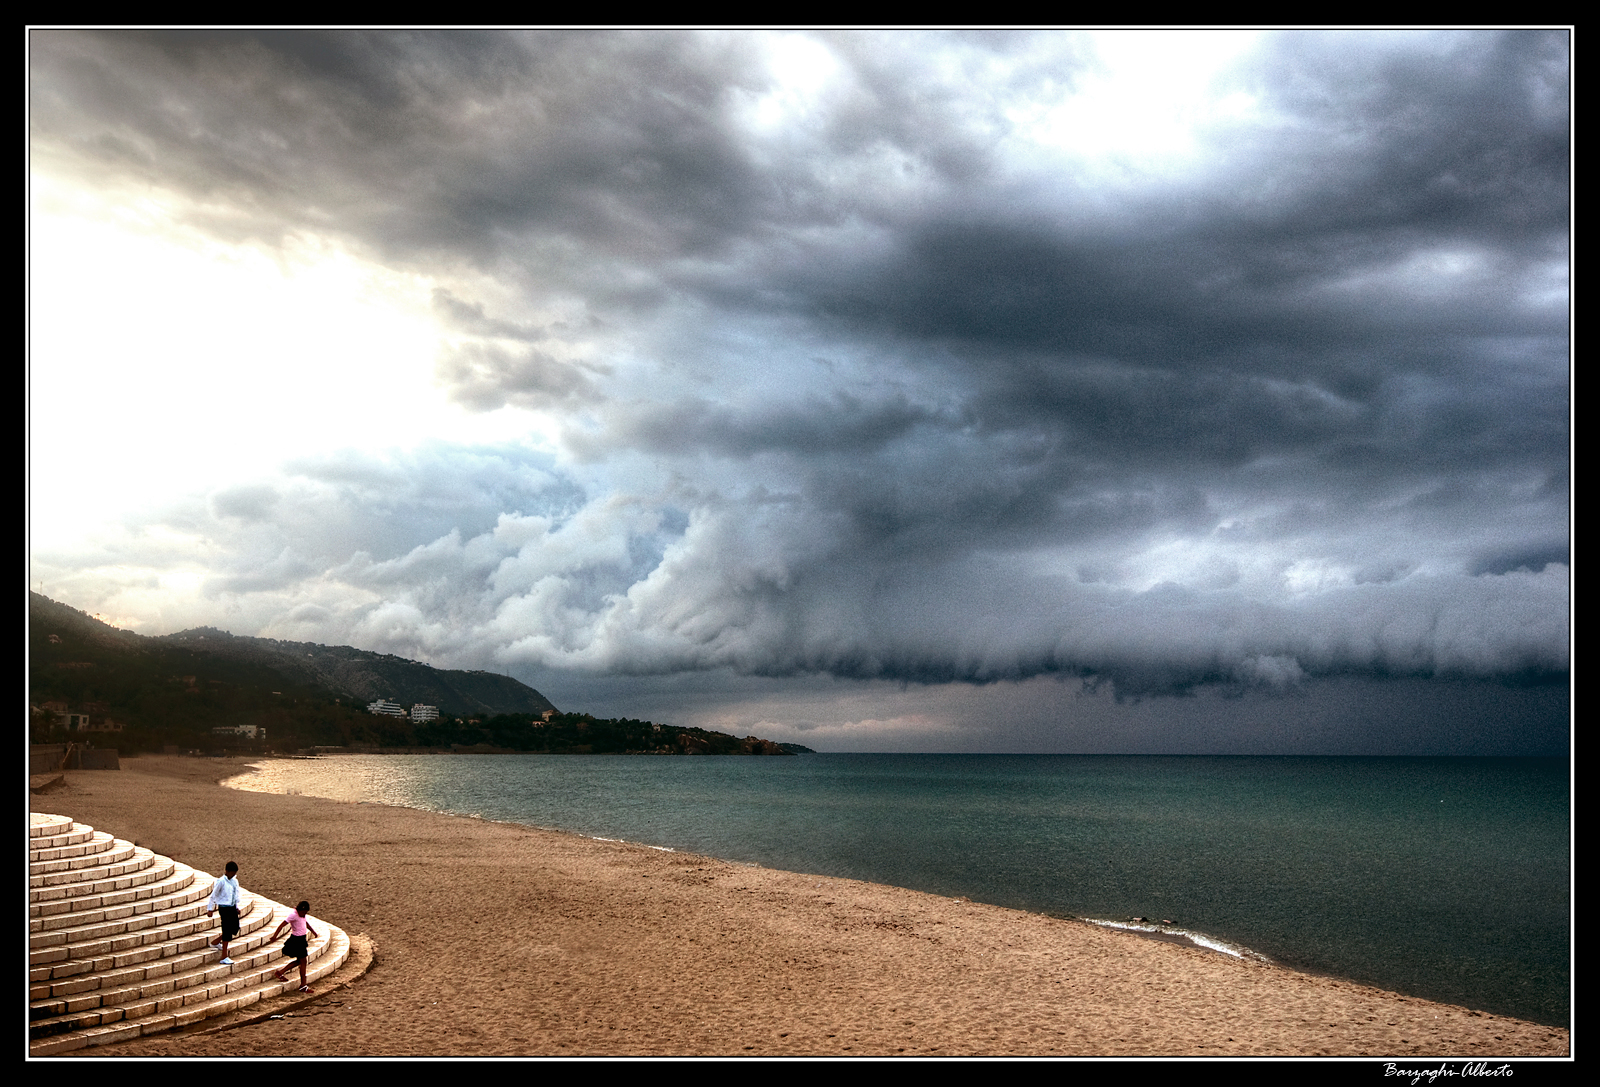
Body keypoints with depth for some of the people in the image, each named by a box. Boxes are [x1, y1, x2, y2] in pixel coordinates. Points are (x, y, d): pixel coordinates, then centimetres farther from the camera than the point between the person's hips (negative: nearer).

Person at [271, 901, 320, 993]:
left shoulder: (302, 915, 8)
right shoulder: (293, 915, -19)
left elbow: (306, 923, 26)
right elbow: (282, 925, -25)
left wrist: (314, 933, 34)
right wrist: (274, 937, -32)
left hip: (301, 940, 9)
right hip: (296, 940, -9)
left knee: (299, 961, 17)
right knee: (303, 961, -3)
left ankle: (280, 973, 26)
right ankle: (303, 985, 5)